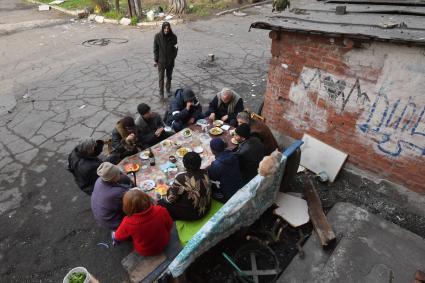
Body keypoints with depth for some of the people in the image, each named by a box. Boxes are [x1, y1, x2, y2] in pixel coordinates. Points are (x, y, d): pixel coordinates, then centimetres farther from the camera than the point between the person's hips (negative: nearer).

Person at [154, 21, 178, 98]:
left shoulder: (173, 37, -8)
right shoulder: (157, 36, -10)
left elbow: (175, 48, 3)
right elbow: (155, 49, -4)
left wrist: (173, 57, -9)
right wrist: (156, 60, -4)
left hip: (170, 61, 2)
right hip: (161, 61, -1)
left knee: (169, 77, 16)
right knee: (161, 78, 4)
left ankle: (168, 90, 36)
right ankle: (161, 92, 18)